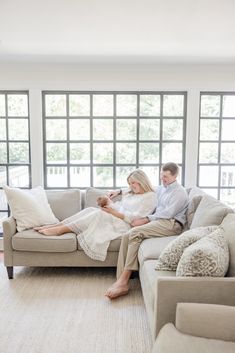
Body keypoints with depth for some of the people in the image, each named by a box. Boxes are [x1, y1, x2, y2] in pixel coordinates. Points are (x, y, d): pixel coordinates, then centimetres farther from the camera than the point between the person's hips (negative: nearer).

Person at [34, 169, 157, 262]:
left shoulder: (151, 197, -3)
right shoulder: (131, 193, 23)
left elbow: (136, 217, -13)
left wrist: (113, 212, -16)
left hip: (127, 225, -7)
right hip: (114, 219, 7)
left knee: (99, 214, -30)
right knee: (90, 210, -16)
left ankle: (61, 229, -29)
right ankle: (54, 226, -21)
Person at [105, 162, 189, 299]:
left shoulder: (180, 192, 0)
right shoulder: (161, 189, 25)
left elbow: (168, 213, -12)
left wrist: (145, 220, -13)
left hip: (171, 224, -7)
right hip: (158, 221, 7)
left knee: (135, 233, -29)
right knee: (127, 236, -20)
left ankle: (124, 281, -26)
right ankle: (121, 280, -22)